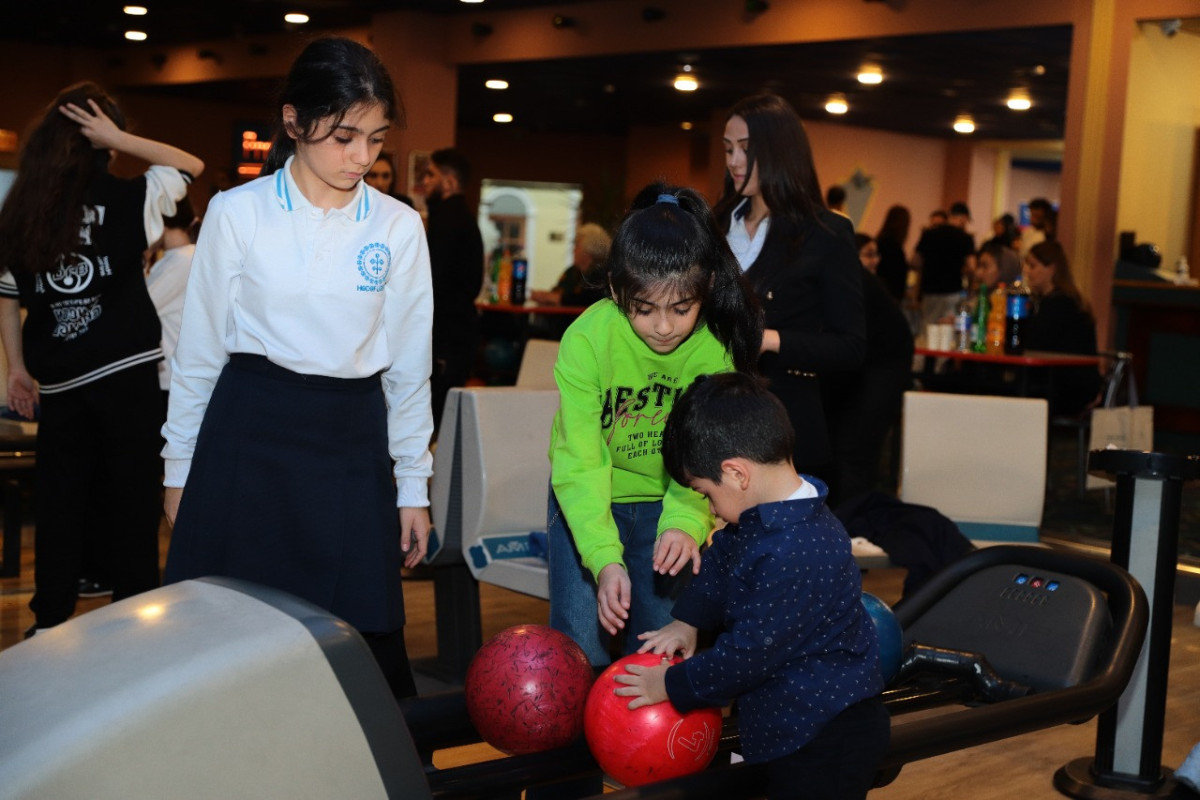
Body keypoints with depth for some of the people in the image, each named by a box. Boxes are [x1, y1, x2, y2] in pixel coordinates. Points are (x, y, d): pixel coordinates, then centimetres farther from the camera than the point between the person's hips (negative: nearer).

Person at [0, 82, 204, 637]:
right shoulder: (126, 201, -8)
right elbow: (191, 166, 4)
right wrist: (118, 138, -4)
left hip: (58, 382, 4)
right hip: (126, 372, -4)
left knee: (58, 498, 12)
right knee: (131, 496, 5)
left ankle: (50, 620, 16)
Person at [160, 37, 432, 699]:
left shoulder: (398, 227, 2)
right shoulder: (238, 213, -2)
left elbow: (408, 364, 8)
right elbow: (199, 348, 5)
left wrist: (414, 486, 7)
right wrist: (179, 468, 7)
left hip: (352, 442, 1)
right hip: (249, 429, -1)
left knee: (365, 632, -1)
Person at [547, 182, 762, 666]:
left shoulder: (718, 345, -20)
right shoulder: (587, 338, -25)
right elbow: (579, 461, -24)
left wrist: (686, 522, -38)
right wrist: (603, 557, -36)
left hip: (667, 500, 1)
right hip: (587, 501, -1)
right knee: (580, 653, -3)